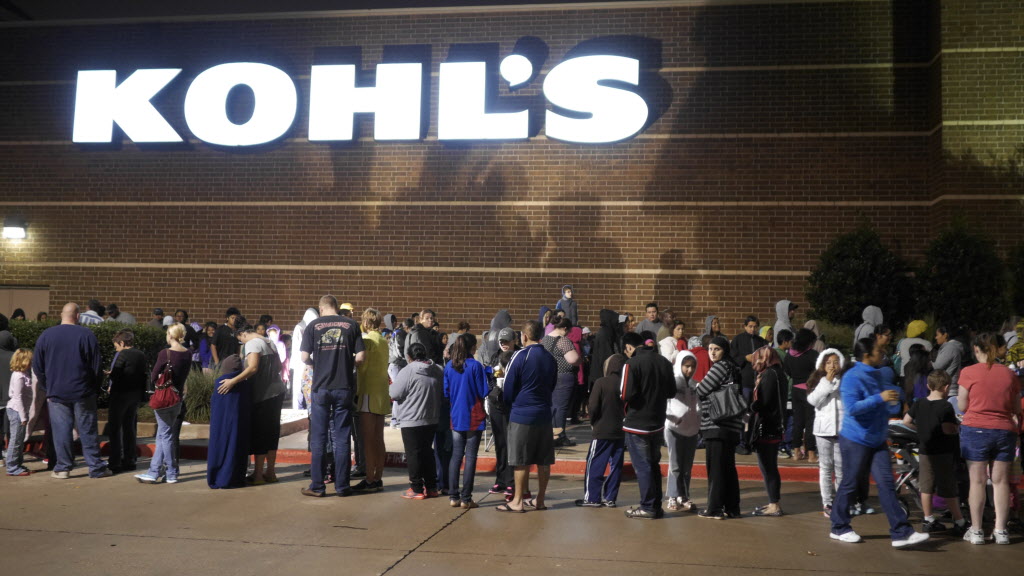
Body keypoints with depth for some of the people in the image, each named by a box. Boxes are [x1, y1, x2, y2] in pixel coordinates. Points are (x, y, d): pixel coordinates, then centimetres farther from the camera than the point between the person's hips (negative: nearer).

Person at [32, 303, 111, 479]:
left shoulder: (46, 335, 0)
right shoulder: (87, 335, -7)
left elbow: (37, 366, 5)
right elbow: (96, 366, -4)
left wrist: (47, 388, 15)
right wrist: (93, 387, 9)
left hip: (56, 393, 2)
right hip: (82, 392, -2)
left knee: (61, 431, 7)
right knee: (88, 430, 4)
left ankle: (63, 468, 10)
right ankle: (96, 468, 7)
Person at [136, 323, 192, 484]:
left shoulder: (165, 353, -15)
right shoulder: (188, 354, 2)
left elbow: (153, 377, -8)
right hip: (178, 398, 6)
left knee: (166, 435, 2)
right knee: (163, 434, 14)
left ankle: (171, 474, 5)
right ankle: (153, 472, 20)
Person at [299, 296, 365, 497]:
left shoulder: (313, 325, 0)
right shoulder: (351, 325, 1)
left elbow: (305, 357, -5)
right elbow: (361, 356, -3)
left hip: (320, 387, 0)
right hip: (344, 388, 1)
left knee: (318, 438, 7)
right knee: (342, 439, 7)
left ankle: (317, 486, 11)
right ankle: (342, 486, 11)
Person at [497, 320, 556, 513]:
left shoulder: (521, 356, -10)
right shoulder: (550, 358, 8)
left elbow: (508, 387, -4)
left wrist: (510, 404, 13)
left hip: (522, 415, -5)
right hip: (544, 414, 6)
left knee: (521, 461, 0)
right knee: (544, 460, 8)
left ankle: (517, 501, 6)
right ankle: (539, 500, 15)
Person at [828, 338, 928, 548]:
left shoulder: (878, 374, 12)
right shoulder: (852, 377, -16)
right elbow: (852, 408, -27)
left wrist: (892, 401, 6)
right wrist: (880, 398, -28)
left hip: (877, 440, 8)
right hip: (856, 440, -8)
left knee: (887, 484, 2)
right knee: (851, 485, 3)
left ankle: (901, 533, 2)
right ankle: (839, 528, 19)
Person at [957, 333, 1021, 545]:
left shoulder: (969, 372, -6)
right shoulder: (1009, 374, 5)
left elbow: (962, 406, -2)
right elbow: (1016, 409, 10)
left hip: (976, 430, -3)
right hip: (1004, 431, 3)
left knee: (977, 481, 0)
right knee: (1001, 481, 8)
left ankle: (976, 530, 3)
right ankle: (1000, 530, 10)